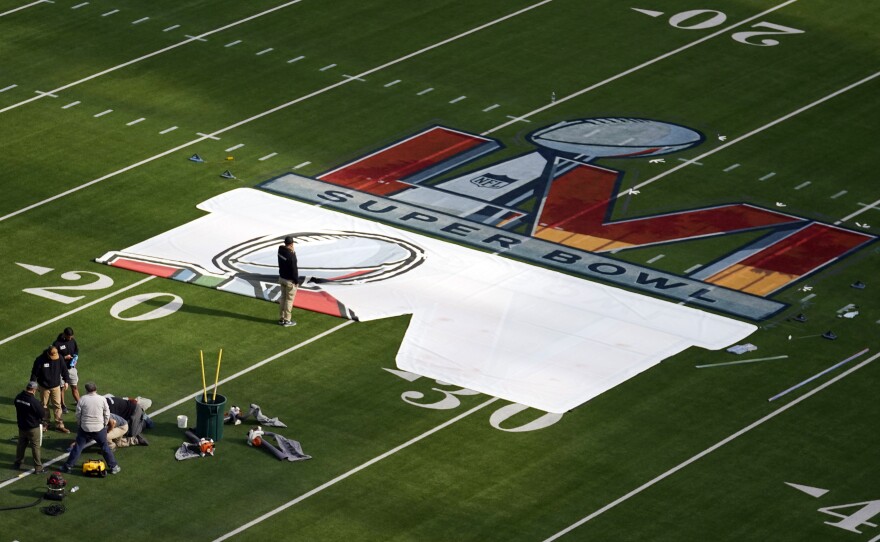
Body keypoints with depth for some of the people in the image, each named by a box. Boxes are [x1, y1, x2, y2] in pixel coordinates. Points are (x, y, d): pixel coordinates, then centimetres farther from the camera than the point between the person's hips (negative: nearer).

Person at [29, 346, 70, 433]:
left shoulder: (59, 358, -11)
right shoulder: (40, 360, -19)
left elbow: (64, 369, 3)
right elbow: (34, 373, -10)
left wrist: (66, 381, 7)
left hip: (56, 386, 1)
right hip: (44, 387, -1)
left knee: (57, 405, 0)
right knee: (44, 406, 11)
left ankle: (59, 425, 7)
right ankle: (45, 424, 25)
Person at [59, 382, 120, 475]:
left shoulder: (82, 400, -7)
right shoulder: (102, 399, -6)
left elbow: (78, 414, -1)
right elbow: (107, 414, 0)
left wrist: (79, 424, 16)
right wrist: (105, 424, 16)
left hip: (85, 428, 0)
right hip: (99, 428, 0)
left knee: (78, 447, 7)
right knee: (105, 447, 11)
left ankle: (68, 466, 10)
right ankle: (113, 466, 14)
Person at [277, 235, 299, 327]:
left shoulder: (280, 250, -6)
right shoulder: (291, 255, -27)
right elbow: (294, 269, -22)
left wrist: (292, 250, -6)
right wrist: (296, 280, -11)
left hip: (282, 278, 7)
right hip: (290, 280, -7)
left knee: (283, 297, 18)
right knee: (289, 299, 4)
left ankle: (282, 318, 26)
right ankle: (287, 320, 11)